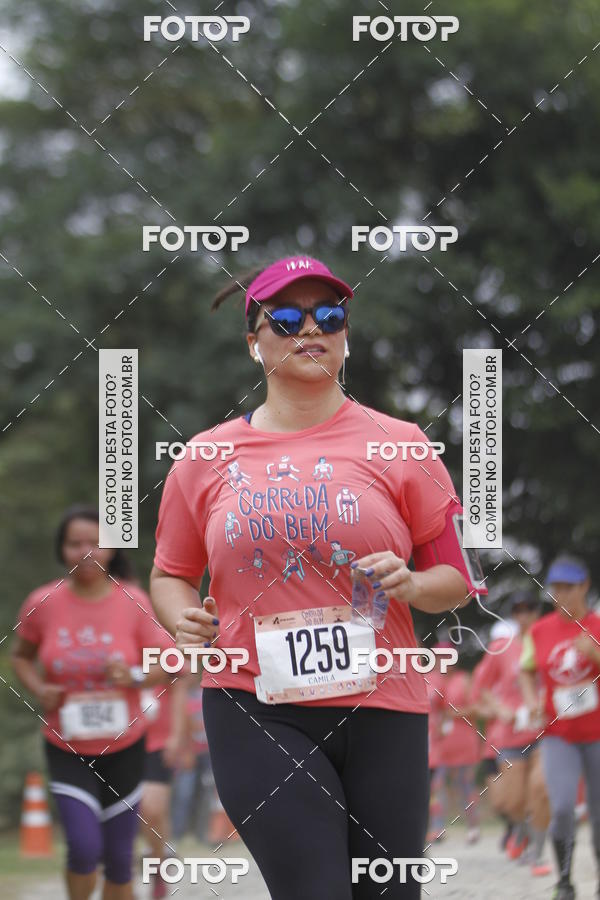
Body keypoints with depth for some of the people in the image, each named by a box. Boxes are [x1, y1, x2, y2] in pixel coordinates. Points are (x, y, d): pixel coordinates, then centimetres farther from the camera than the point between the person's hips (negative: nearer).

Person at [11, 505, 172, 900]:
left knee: (119, 858, 7)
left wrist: (136, 676, -22)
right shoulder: (43, 603, -8)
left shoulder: (133, 602, -8)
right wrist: (38, 689, -10)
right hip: (66, 748, -1)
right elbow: (21, 656, 9)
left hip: (123, 745, 1)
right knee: (85, 848, -15)